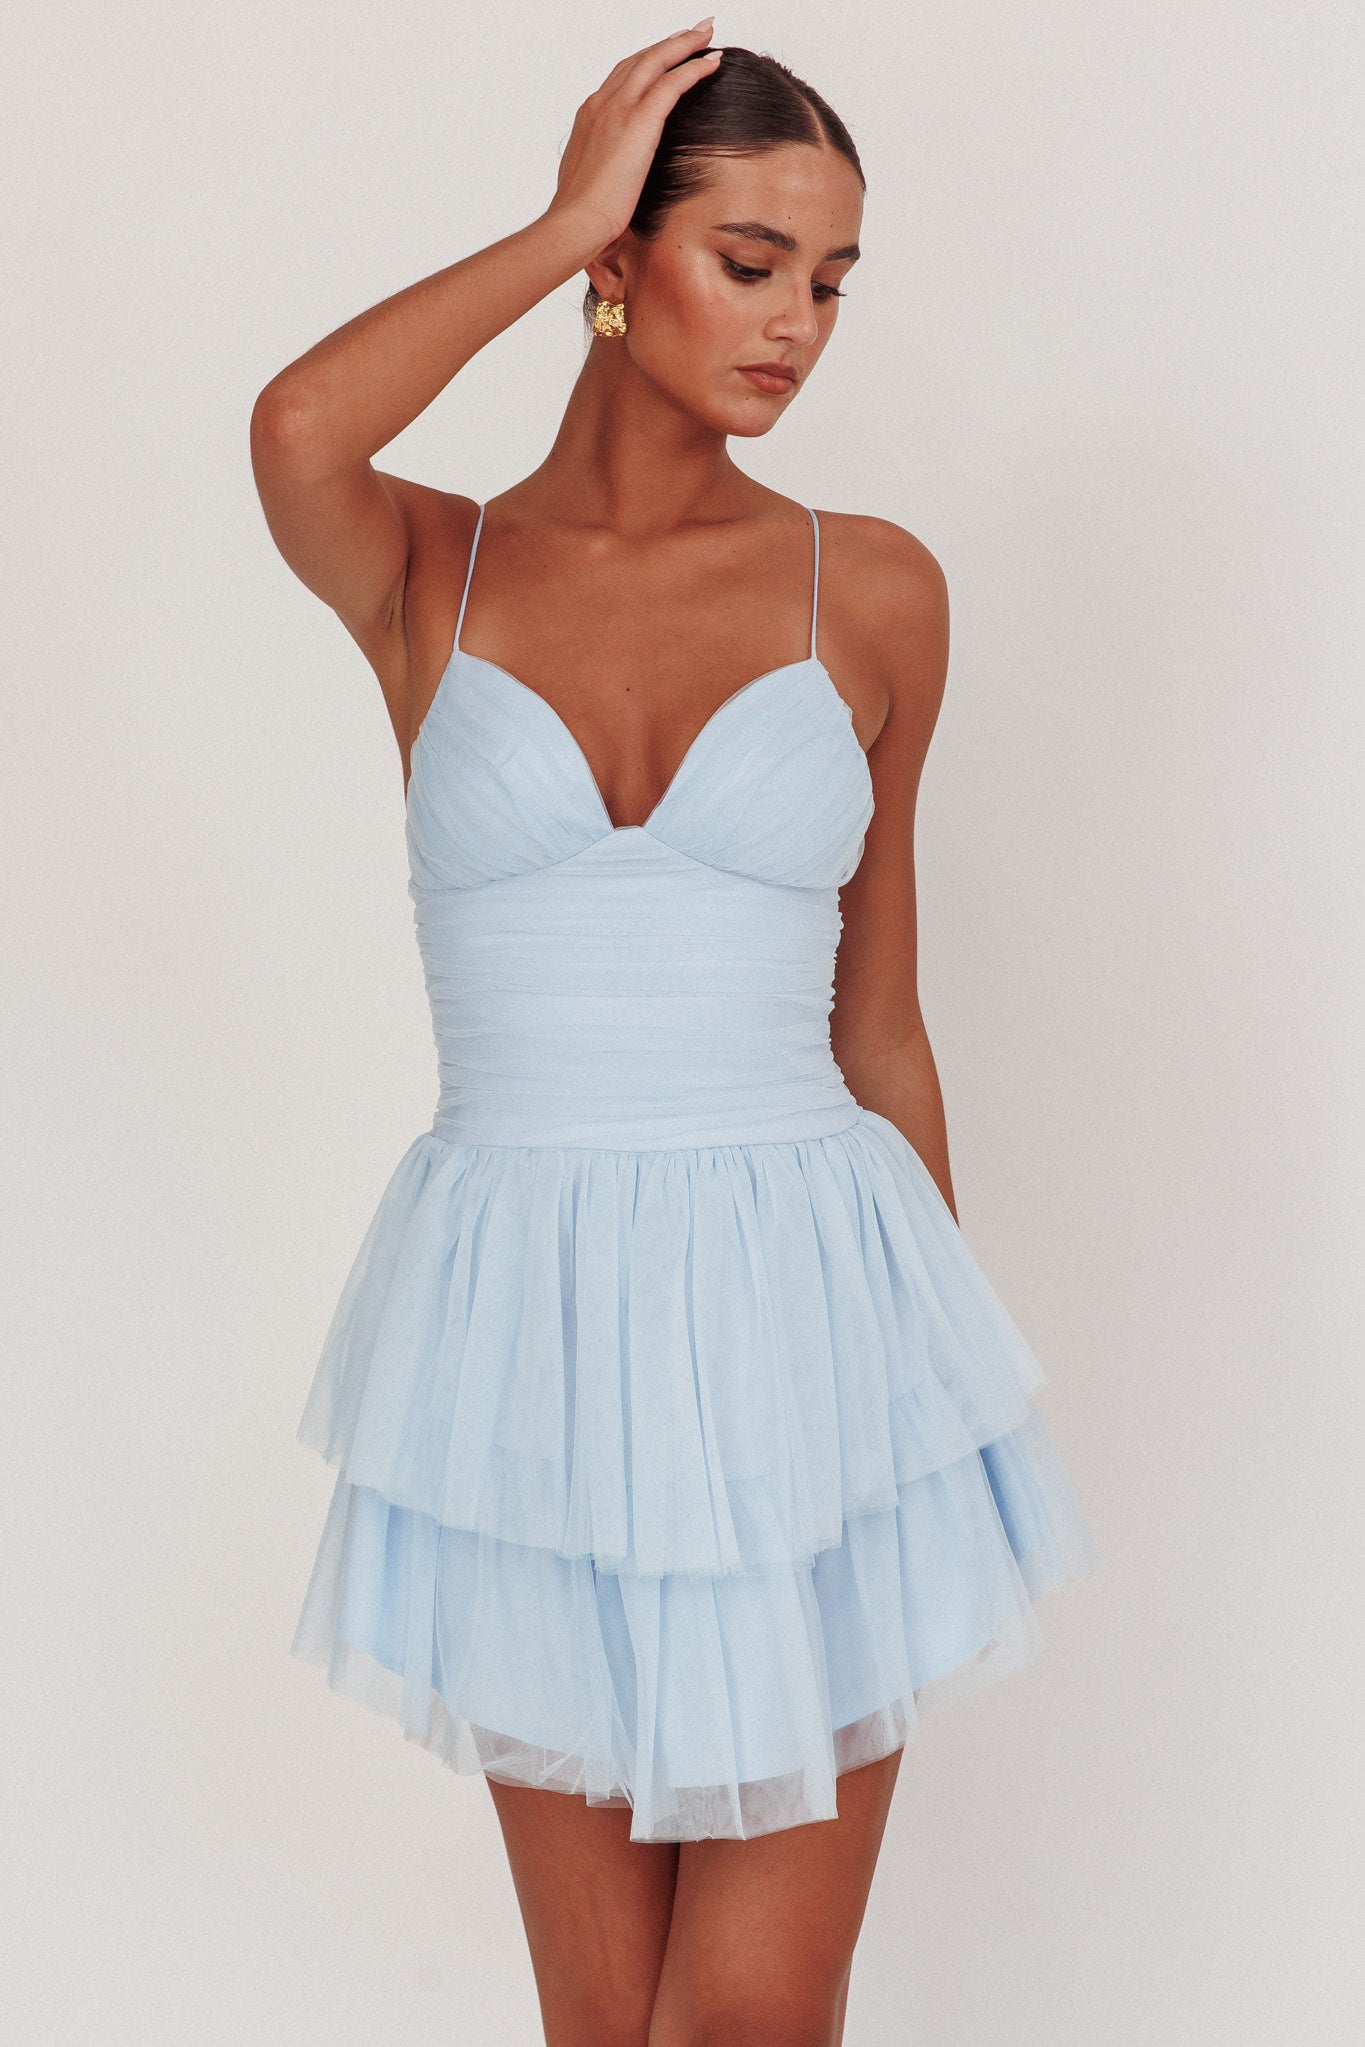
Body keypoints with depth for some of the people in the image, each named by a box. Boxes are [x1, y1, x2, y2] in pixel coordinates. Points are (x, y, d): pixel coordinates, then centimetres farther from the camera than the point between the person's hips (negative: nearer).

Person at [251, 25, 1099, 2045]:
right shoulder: (429, 575, 2)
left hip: (801, 1325, 0)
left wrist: (950, 1388, 12)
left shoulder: (872, 587, 3)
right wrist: (564, 220, -10)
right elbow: (296, 432, -24)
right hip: (529, 1339, 0)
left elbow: (878, 1017, 8)